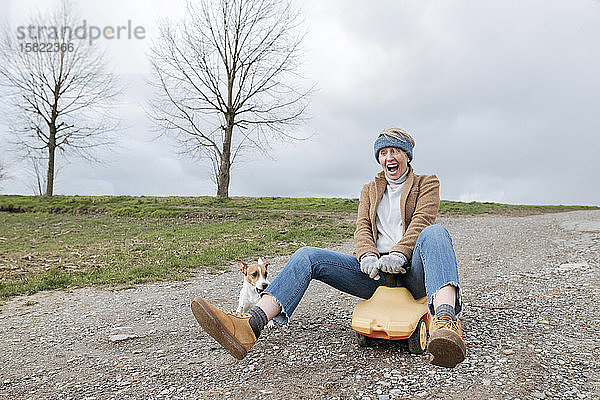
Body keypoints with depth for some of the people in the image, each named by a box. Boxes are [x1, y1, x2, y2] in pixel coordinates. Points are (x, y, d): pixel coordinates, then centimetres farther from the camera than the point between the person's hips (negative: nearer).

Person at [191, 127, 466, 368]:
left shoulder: (426, 184, 15)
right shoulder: (370, 190, 24)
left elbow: (422, 222, -3)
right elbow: (362, 228, 9)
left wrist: (398, 255, -22)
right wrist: (368, 256, -14)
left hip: (411, 271, -3)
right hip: (376, 273, 3)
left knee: (435, 232, -35)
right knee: (308, 256, -18)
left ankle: (445, 320, -61)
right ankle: (250, 325, -38)